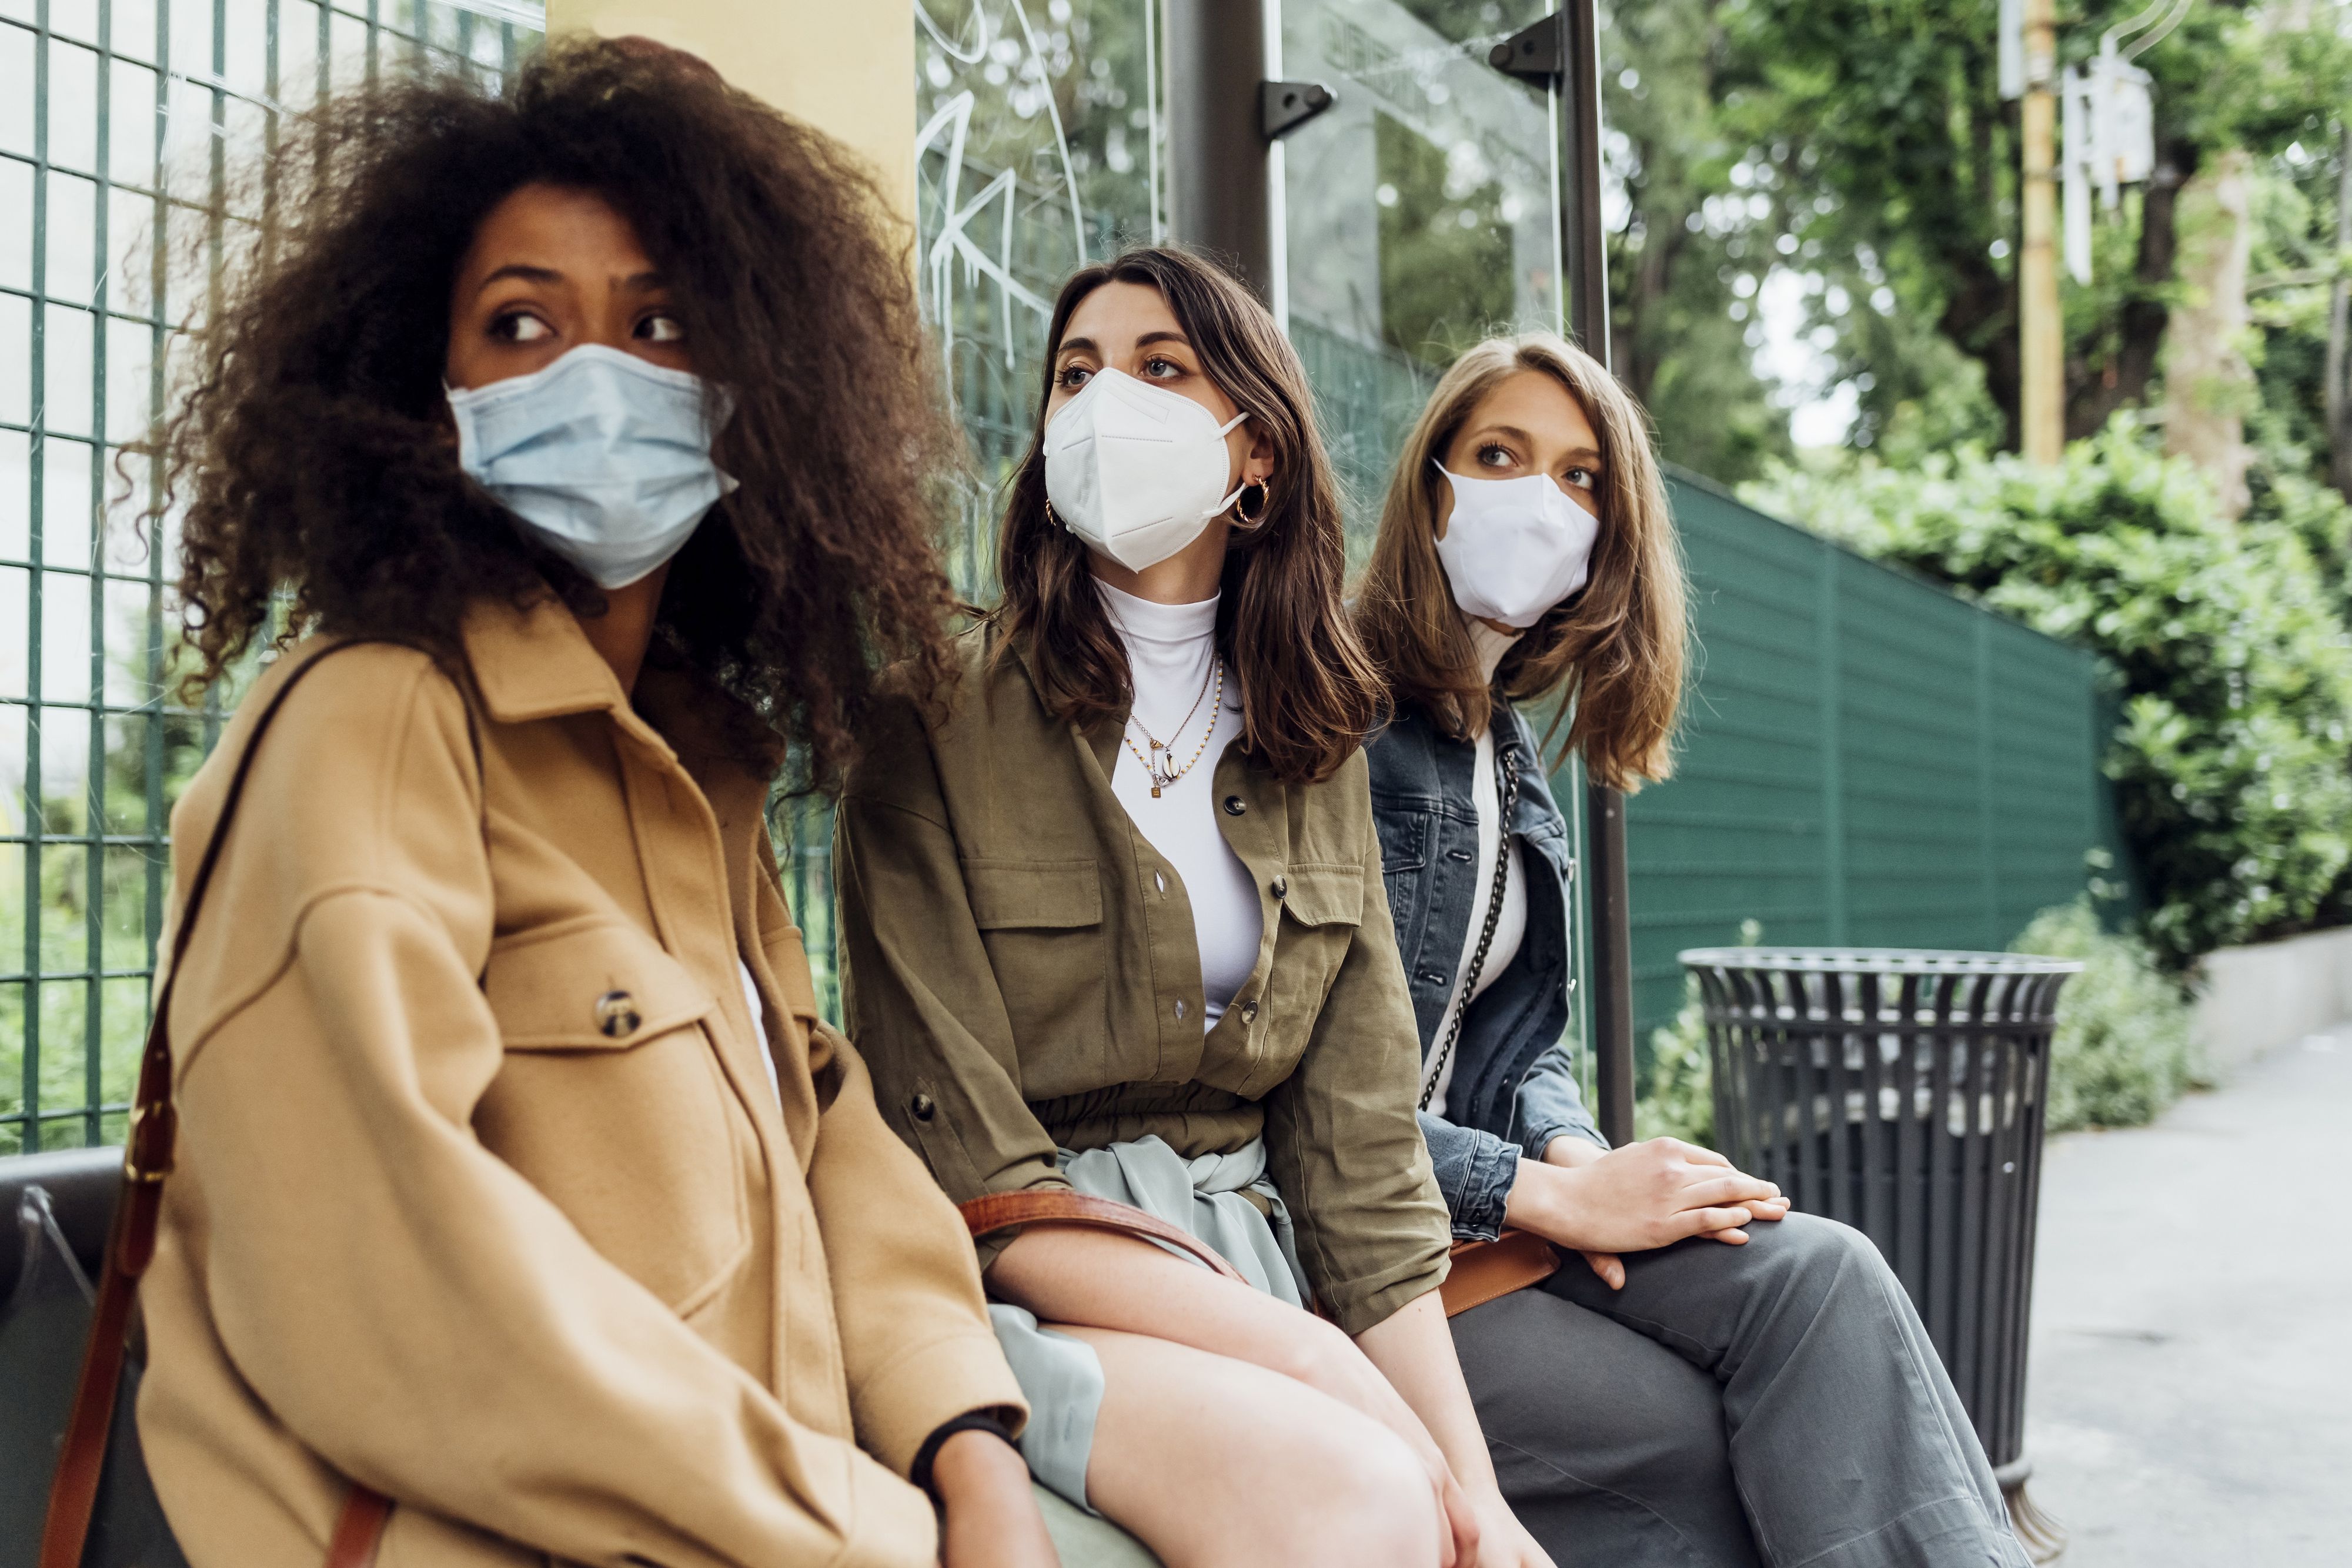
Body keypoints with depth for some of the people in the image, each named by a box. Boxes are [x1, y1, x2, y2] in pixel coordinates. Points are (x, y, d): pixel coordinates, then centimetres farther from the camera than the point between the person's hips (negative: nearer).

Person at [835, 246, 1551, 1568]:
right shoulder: (941, 715, -6)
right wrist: (1290, 1351, -19)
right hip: (1021, 1291, -4)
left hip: (1245, 1251, 5)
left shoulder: (1315, 748, 10)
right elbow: (970, 1172, -11)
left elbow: (1361, 1139, 4)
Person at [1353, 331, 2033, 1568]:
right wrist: (1549, 1192, -16)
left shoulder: (1509, 752, 16)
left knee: (1814, 1273, -16)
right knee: (1712, 1436, -20)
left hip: (1480, 1218, 7)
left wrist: (1571, 1154, -5)